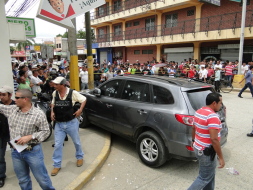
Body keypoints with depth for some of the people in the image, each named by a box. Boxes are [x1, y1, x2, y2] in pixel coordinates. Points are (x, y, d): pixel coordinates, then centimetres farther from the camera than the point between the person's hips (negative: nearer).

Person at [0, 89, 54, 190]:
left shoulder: (38, 114, -14)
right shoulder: (11, 109, 1)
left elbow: (45, 131, -11)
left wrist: (30, 137, -21)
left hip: (33, 151, -5)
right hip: (15, 152, 5)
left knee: (41, 178, 6)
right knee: (22, 180, 19)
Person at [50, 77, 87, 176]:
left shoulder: (72, 93, -13)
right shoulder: (55, 93, -1)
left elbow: (84, 99, -1)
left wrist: (80, 110, -12)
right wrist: (52, 112, 1)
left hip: (71, 123, -2)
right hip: (59, 124, 3)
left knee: (76, 142, 15)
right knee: (57, 145, 4)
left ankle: (79, 157, 41)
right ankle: (57, 165, 21)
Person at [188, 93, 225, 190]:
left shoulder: (198, 112, 3)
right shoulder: (213, 116, -25)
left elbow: (193, 128, 15)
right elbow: (214, 139, -27)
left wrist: (193, 140, 29)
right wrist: (221, 157, -20)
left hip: (198, 147, 9)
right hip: (206, 152, -9)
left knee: (210, 174, 24)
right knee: (205, 178, 7)